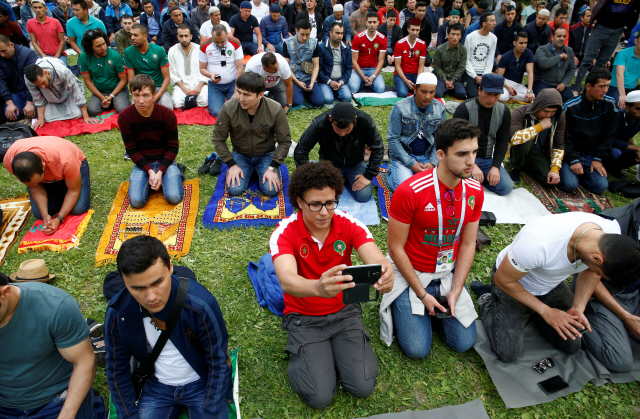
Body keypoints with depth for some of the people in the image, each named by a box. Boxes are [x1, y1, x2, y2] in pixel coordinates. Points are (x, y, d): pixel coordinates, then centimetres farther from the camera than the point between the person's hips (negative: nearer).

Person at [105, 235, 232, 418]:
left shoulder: (200, 304, -30)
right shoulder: (117, 312, -19)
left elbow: (220, 362, -18)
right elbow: (117, 369, -2)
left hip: (201, 383, -2)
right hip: (155, 386, 3)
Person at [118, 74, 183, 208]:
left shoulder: (167, 114, -12)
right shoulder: (124, 117, -10)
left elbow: (173, 146, -7)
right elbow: (131, 149, -5)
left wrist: (160, 172, -17)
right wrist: (150, 171, -17)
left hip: (164, 161, -1)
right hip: (142, 163, 1)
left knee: (174, 197, -23)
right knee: (136, 201, -20)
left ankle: (175, 174, 8)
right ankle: (149, 180, 10)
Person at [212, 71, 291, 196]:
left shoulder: (275, 110, -21)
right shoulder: (228, 108, -20)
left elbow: (284, 141, -11)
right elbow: (218, 139, -7)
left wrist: (273, 168, -17)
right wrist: (232, 164, -13)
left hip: (266, 155, 0)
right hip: (240, 155, 1)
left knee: (271, 190, -19)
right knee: (234, 190, -17)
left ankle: (259, 170, 14)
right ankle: (249, 170, 15)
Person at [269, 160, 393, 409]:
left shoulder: (349, 225, -15)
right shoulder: (284, 233, -22)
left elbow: (378, 261, -28)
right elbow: (286, 280, -39)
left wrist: (384, 275, -55)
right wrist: (318, 287, -63)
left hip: (344, 311, 2)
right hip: (304, 318, -2)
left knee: (363, 387, -7)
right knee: (320, 397, -11)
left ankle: (334, 349, 20)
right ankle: (301, 355, 18)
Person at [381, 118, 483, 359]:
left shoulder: (475, 192, -7)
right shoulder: (409, 192, -25)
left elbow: (468, 245, 0)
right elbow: (396, 248, -16)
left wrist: (455, 292, -7)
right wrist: (422, 294, -14)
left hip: (448, 273, 5)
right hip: (411, 272, -4)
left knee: (463, 343, 0)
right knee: (417, 349, -9)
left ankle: (432, 308, 24)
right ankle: (399, 305, 18)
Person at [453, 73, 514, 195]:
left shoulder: (504, 111, 2)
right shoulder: (464, 109, -13)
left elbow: (502, 141, 5)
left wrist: (495, 167, -9)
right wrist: (472, 166, -25)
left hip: (487, 159, 5)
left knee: (507, 187, -15)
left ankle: (478, 178, 10)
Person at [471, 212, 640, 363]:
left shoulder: (612, 236, -23)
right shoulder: (538, 244, -43)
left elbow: (590, 273, -1)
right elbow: (503, 280, -25)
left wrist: (578, 308, -15)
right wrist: (546, 311, -21)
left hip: (552, 285, 6)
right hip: (512, 281, -5)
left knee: (572, 346, 6)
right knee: (507, 353, -8)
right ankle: (487, 301, 15)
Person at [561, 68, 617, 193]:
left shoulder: (609, 104, -1)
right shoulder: (571, 107, -13)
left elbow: (609, 135, 4)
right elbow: (565, 137, -10)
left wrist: (598, 159, -4)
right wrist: (573, 161, -18)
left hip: (591, 155, 4)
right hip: (570, 153, -3)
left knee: (601, 186, -15)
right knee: (570, 184, -24)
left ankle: (580, 172, 12)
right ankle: (568, 169, 9)